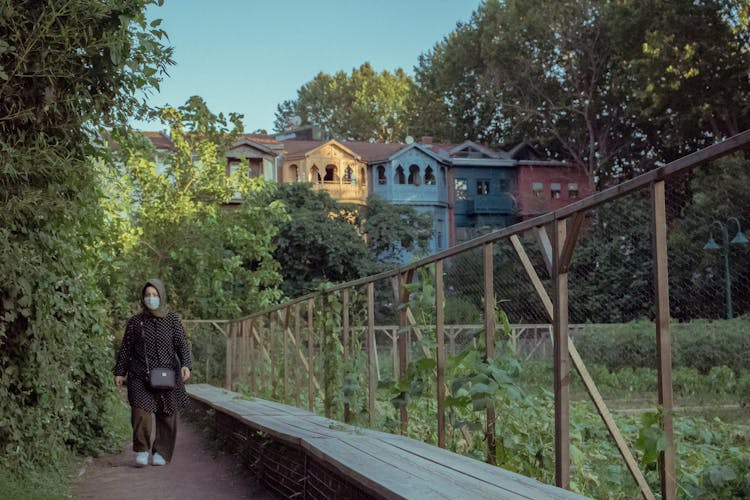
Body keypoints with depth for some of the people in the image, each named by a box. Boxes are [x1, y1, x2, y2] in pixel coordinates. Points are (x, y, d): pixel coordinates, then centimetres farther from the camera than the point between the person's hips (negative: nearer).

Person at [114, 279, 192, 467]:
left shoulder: (172, 320, 5)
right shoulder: (135, 322, 5)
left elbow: (182, 345, 0)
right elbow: (125, 349, 10)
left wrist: (185, 365, -16)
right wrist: (120, 372, 6)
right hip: (141, 377, -1)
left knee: (167, 416, 3)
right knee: (141, 413, -15)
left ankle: (161, 453, 17)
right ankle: (141, 451, 1)